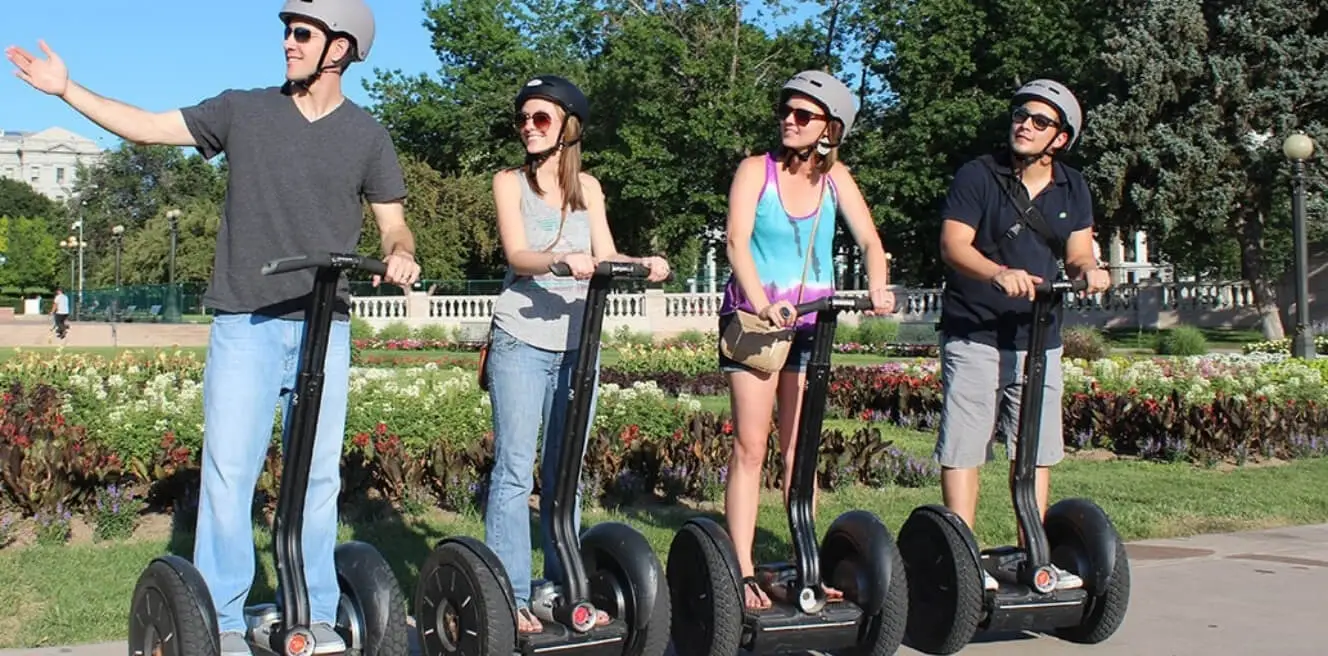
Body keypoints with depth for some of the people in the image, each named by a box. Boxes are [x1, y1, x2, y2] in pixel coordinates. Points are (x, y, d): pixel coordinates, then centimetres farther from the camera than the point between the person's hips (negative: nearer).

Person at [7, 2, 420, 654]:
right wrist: (66, 89, 6)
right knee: (228, 470, -4)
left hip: (324, 327, 1)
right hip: (244, 323, 0)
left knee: (319, 474, 4)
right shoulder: (243, 110, 6)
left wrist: (399, 254, -13)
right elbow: (147, 127, 10)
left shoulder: (366, 136, 7)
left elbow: (393, 223, 9)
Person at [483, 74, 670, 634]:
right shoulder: (510, 182, 1)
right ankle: (510, 597, -5)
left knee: (564, 473, 9)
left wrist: (643, 264, -19)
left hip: (577, 343, 4)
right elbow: (517, 256, -13)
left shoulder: (587, 187, 12)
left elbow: (606, 256, 2)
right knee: (515, 469, -7)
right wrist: (562, 260, -33)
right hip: (522, 341, -4)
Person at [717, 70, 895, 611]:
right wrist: (764, 304, -33)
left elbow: (870, 241, 0)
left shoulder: (835, 178, 4)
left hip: (812, 321, 4)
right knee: (751, 446, -6)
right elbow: (737, 241, -18)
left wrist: (878, 288, -21)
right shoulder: (757, 170, -7)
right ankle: (743, 572, -5)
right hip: (753, 317, -4)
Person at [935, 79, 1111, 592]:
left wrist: (1087, 269, -20)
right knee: (963, 448, -6)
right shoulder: (977, 176, -5)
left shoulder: (1072, 189, 10)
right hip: (974, 335, -5)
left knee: (1038, 451, 8)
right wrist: (1000, 273, -34)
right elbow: (953, 245, -15)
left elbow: (1077, 253, 4)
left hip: (1039, 337, 5)